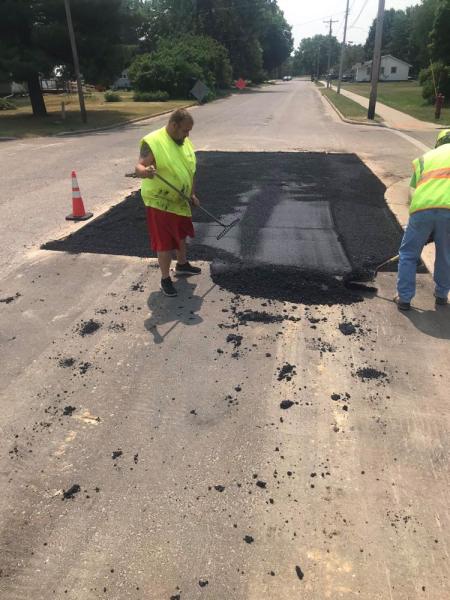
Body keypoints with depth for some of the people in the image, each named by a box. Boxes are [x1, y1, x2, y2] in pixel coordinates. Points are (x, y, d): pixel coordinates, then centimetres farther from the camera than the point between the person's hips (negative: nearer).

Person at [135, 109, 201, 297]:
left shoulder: (184, 141, 4)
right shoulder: (153, 142, -20)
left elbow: (189, 170, 13)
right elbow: (139, 167, -27)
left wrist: (192, 194, 14)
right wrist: (145, 172, -49)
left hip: (180, 200, 8)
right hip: (160, 202, -7)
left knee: (181, 235, 23)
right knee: (165, 242, -2)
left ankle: (182, 264, 45)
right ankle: (165, 278, 14)